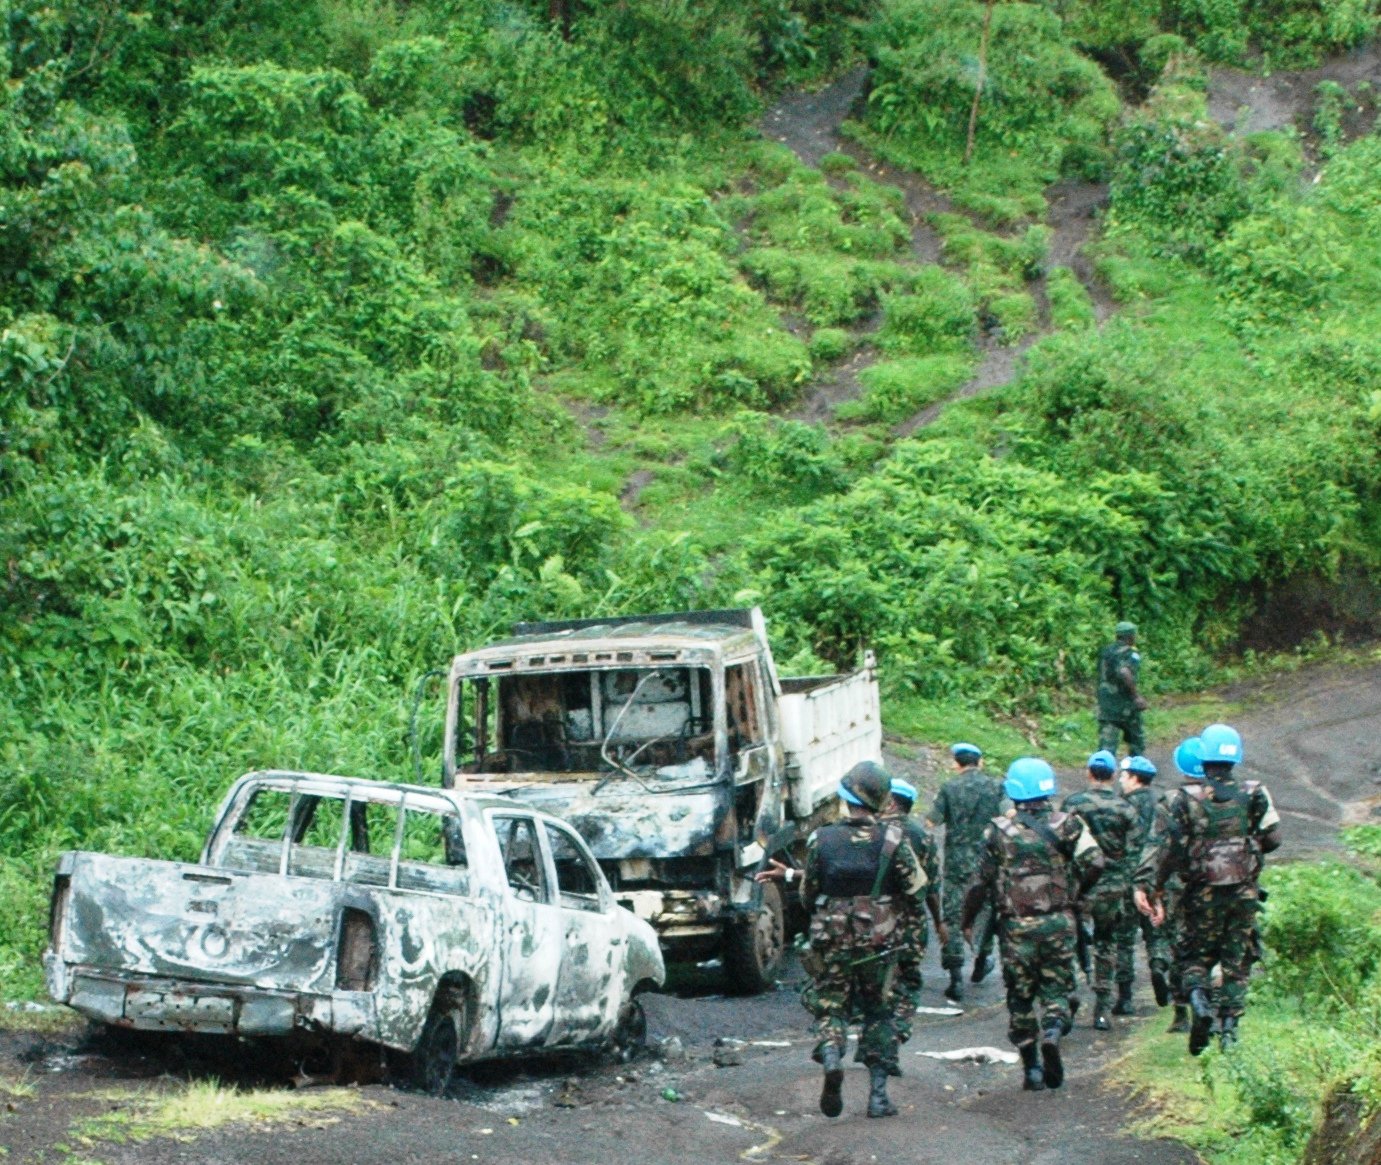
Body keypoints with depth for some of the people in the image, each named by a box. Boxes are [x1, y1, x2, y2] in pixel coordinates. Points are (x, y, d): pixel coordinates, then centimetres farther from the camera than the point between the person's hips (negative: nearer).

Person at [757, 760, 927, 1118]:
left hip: (832, 942, 0)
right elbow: (916, 895, -3)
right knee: (878, 1012, 15)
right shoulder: (893, 840, -8)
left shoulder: (821, 840, -6)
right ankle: (878, 1093, 12)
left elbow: (808, 895, 2)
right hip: (879, 943, 0)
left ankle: (831, 1058, -20)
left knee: (831, 1008, 12)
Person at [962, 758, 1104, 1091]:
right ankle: (1052, 1032, -21)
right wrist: (1073, 893, 7)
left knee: (1020, 995, 11)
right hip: (1059, 922, 1)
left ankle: (1031, 1068, 9)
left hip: (1016, 926, 0)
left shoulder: (999, 831, -2)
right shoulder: (1068, 825, -1)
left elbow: (982, 880, -2)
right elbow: (1094, 863, -11)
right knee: (1057, 988, 10)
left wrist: (967, 920, 10)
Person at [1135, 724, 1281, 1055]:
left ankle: (1199, 997, -16)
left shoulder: (1187, 798, -6)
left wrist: (1149, 886, -10)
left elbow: (1168, 846, -11)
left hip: (1203, 893, -1)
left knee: (1196, 956, 12)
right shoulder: (1254, 794, -2)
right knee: (1236, 962, 11)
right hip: (1244, 891, 1)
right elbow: (1272, 838, -2)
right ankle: (1230, 1026, 6)